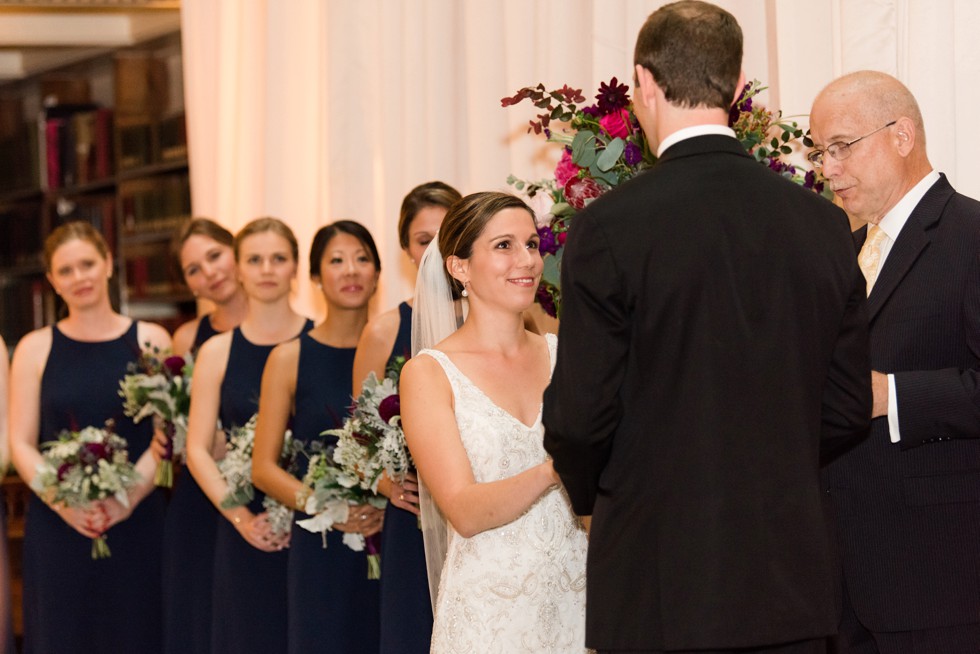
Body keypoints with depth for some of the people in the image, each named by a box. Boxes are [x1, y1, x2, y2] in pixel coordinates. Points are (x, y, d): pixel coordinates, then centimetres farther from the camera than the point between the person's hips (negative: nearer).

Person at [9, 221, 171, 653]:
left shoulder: (151, 341, 4)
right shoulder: (35, 349, 6)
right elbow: (21, 443, 3)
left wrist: (129, 495, -16)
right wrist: (64, 502, -13)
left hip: (136, 524, 0)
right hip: (57, 527, 0)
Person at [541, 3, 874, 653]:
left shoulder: (610, 227, -11)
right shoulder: (824, 223, 2)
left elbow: (581, 416, -10)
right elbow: (848, 410, 6)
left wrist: (589, 494, 11)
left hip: (660, 582, -4)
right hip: (792, 580, 4)